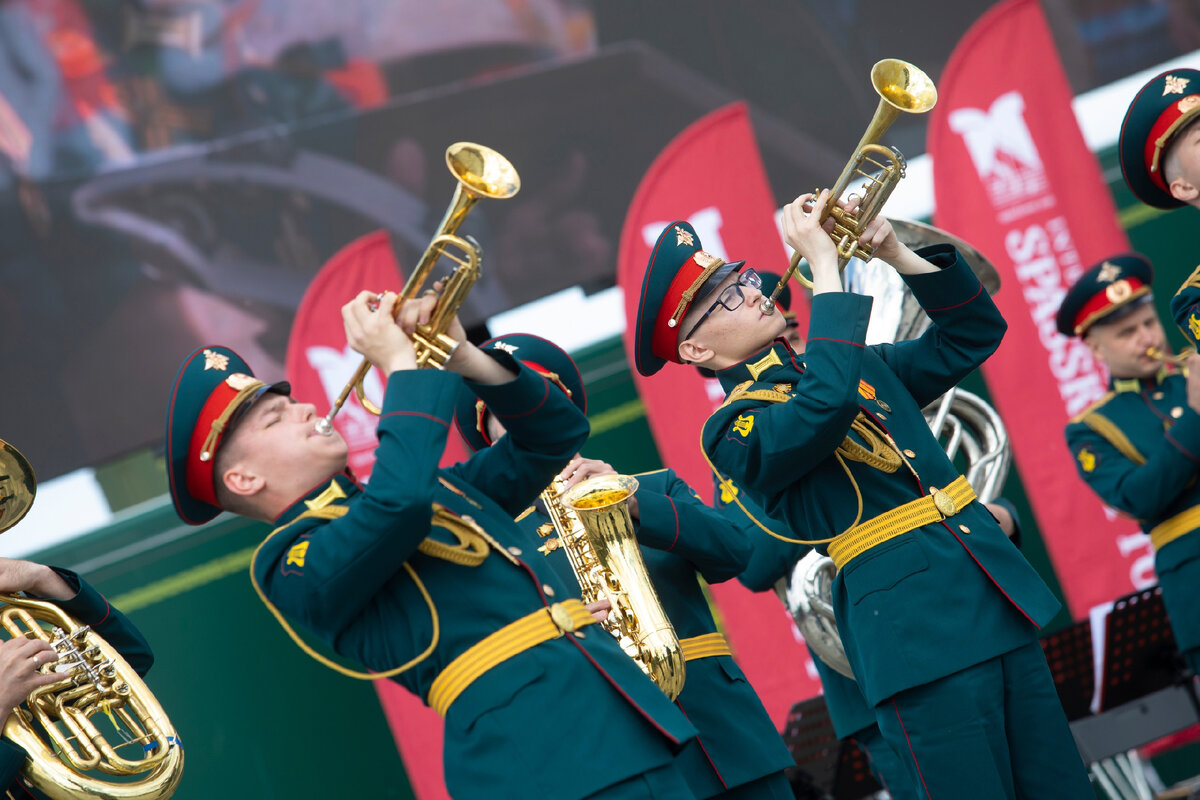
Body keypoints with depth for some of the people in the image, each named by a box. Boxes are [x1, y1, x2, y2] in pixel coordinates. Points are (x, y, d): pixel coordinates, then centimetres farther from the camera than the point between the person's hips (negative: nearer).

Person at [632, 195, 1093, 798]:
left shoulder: (857, 361, 19)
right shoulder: (735, 430, -5)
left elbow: (972, 333, 21)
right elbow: (826, 404, -25)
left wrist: (896, 254, 6)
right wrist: (823, 265, -18)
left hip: (999, 601, 7)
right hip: (916, 631, -7)